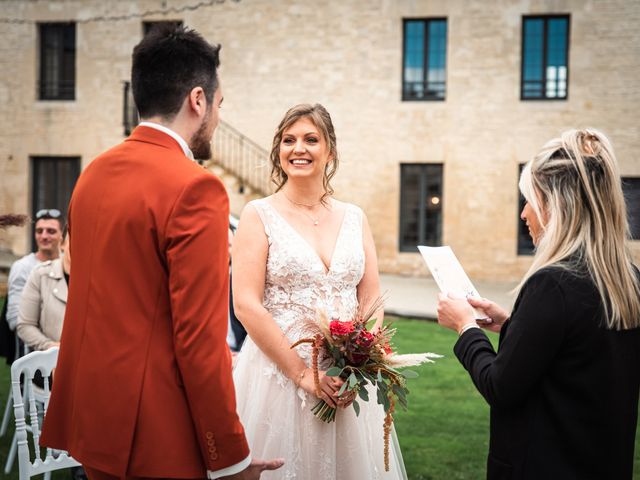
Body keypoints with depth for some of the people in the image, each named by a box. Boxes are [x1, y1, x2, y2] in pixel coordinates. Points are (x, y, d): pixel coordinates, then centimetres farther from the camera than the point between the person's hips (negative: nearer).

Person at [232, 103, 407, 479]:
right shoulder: (259, 215, -3)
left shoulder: (355, 218, 8)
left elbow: (372, 300, 7)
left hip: (348, 382, 3)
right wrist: (302, 373, -14)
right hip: (278, 373, -3)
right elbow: (246, 304, -10)